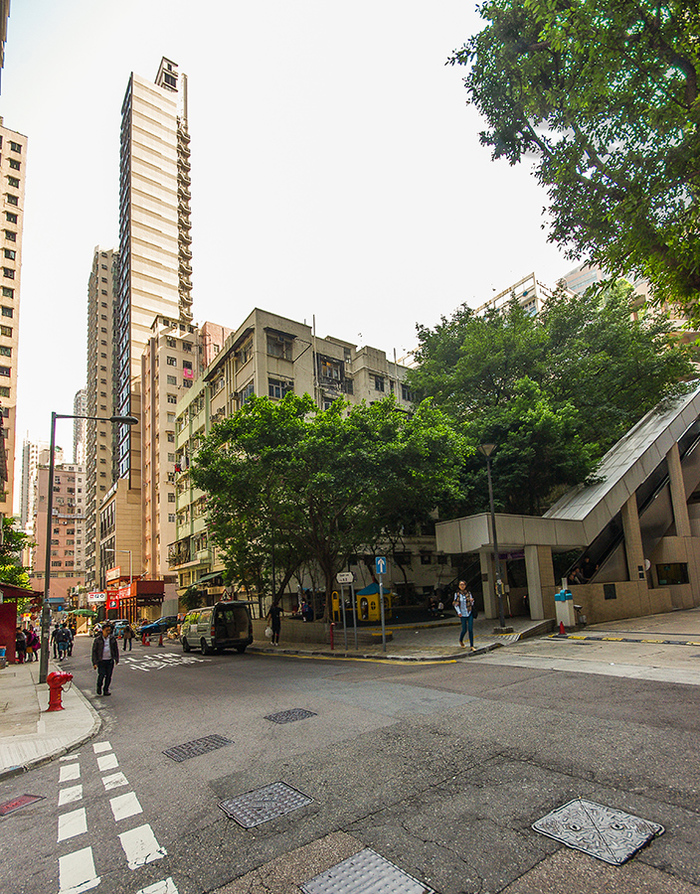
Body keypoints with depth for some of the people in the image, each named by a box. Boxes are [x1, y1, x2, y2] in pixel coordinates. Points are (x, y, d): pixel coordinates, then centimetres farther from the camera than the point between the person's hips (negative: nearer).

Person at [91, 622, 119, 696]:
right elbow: (94, 651, 0)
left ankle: (106, 690, 18)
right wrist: (95, 663, -6)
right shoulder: (97, 640, -1)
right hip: (101, 661, -2)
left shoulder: (112, 638, 7)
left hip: (110, 660, 3)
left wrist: (116, 659, 11)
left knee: (109, 676, 3)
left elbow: (116, 649, 15)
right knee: (101, 674, -11)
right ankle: (99, 687, 18)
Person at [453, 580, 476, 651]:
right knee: (464, 630, 3)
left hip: (470, 613, 1)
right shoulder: (457, 594, 0)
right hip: (462, 614, -1)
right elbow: (455, 604, 0)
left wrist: (472, 601, -12)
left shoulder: (468, 593, 5)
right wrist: (459, 612, -12)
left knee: (471, 630, -5)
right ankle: (461, 641, 33)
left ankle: (471, 646, 2)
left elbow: (472, 604, 10)